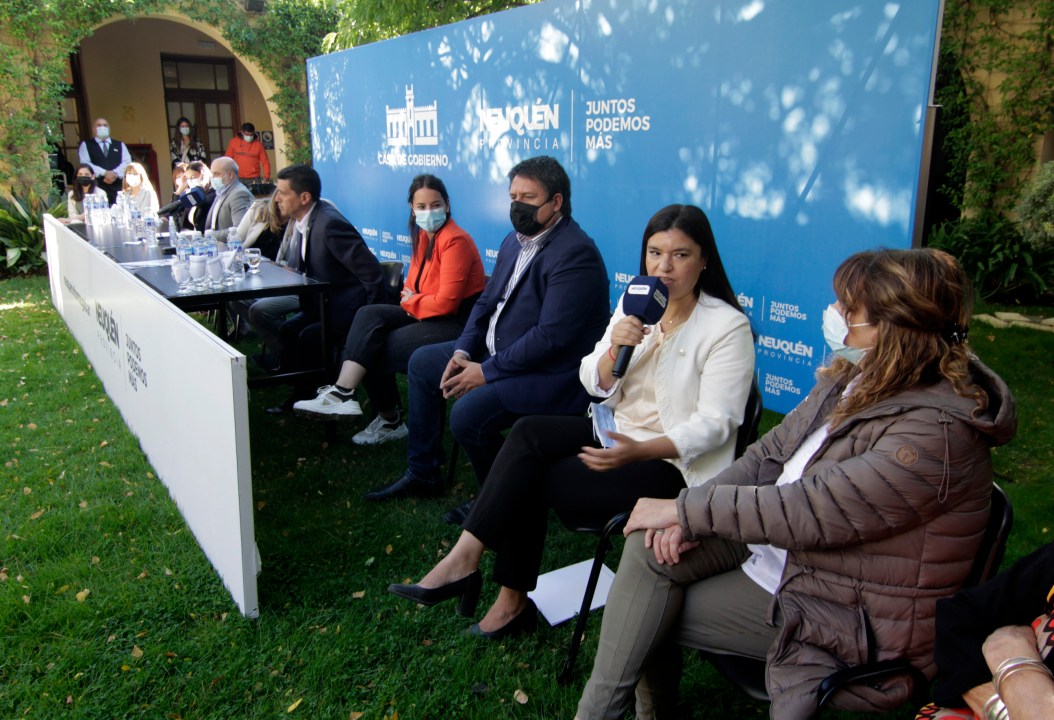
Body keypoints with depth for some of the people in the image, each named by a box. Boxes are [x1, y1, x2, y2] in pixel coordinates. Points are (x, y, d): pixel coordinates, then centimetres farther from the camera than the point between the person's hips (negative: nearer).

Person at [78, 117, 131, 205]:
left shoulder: (120, 145, 21)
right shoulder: (86, 145, 15)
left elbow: (127, 162, 8)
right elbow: (84, 164, 0)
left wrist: (115, 174, -11)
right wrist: (104, 173, -13)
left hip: (117, 187, 2)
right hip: (96, 187, -2)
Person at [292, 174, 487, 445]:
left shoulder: (456, 240, -17)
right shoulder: (423, 236, 11)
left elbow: (446, 302, -21)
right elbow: (412, 286, 16)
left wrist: (410, 302, -5)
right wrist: (411, 299, -8)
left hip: (457, 322, -9)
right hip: (427, 314, 9)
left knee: (375, 349, -14)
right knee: (369, 314, -10)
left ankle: (389, 419, -4)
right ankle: (342, 392, -12)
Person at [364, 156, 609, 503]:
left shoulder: (575, 254, -22)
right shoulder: (515, 240, 8)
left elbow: (551, 337, -27)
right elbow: (487, 301, 14)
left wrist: (487, 371, -21)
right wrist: (462, 352, -2)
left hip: (548, 374, -10)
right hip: (494, 351, 10)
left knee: (468, 414, -28)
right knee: (422, 362, 14)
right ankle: (422, 473, 24)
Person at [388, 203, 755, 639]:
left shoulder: (729, 326, -12)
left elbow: (713, 424, -16)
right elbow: (596, 386, 4)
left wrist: (638, 451, -29)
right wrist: (614, 350, -18)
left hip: (672, 463, -6)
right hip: (618, 431, 6)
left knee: (528, 478, -19)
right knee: (529, 432, -20)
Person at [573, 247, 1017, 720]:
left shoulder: (937, 433, -28)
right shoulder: (854, 379, -1)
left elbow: (812, 510, -31)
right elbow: (772, 453, 2)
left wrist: (684, 508, -22)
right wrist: (690, 515, -12)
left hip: (847, 613, -8)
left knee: (648, 619, -11)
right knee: (649, 546, -9)